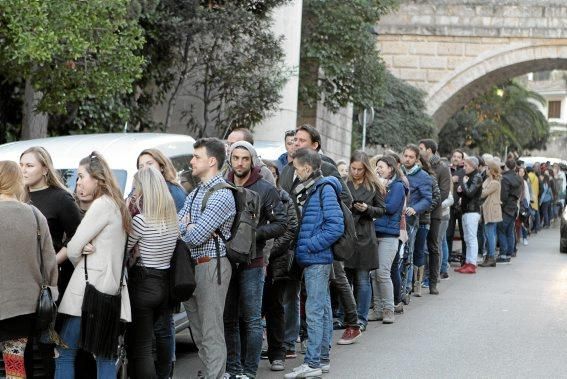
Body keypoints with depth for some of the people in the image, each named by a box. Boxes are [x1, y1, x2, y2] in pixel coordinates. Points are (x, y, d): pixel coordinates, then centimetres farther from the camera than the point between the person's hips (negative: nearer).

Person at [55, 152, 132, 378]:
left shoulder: (102, 204, -11)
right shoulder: (117, 205, 17)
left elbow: (73, 247, -10)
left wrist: (78, 261, 9)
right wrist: (85, 248, -2)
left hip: (90, 286, -9)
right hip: (111, 289, 9)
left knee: (65, 353, -2)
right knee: (105, 357, 6)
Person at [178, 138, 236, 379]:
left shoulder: (222, 196, -15)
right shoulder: (195, 193, 15)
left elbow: (195, 237, -20)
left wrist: (187, 226, 0)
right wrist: (191, 227, -14)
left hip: (211, 266, -9)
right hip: (191, 266, 9)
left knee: (212, 332, -6)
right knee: (198, 328, 16)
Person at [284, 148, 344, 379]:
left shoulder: (325, 189, -12)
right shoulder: (308, 190, 15)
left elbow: (336, 226, -18)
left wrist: (310, 245, -17)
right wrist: (303, 247, 7)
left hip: (317, 259, -9)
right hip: (314, 259, 9)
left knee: (315, 311, -8)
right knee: (323, 308, 14)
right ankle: (323, 359, 20)